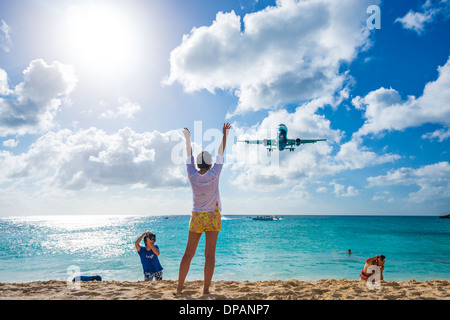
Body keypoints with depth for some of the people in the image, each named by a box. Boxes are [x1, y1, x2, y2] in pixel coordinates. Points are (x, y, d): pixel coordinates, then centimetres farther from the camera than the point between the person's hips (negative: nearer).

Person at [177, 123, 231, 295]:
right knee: (210, 255, 1)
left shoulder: (192, 176, -5)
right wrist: (225, 134, 12)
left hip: (196, 217, 2)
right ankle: (206, 289, 5)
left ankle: (179, 287, 11)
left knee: (188, 253, 8)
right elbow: (221, 153, 1)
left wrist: (187, 138, 24)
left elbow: (189, 156, 9)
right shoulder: (214, 174, -9)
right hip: (213, 217, -2)